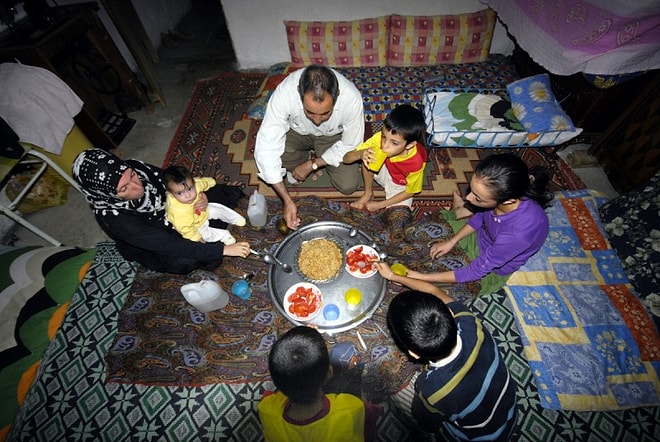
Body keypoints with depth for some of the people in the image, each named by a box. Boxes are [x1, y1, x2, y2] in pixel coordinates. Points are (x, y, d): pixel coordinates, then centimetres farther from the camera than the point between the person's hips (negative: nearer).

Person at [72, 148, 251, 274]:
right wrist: (223, 249, -45)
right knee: (186, 260, -35)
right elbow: (167, 245, -40)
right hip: (153, 248, -3)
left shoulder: (134, 167, -24)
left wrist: (201, 196, -29)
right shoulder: (112, 217, -35)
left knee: (230, 193, -9)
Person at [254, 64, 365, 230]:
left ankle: (312, 160, 14)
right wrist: (287, 200, -37)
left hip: (333, 136, 1)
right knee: (263, 154, -30)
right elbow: (266, 147, -35)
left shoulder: (352, 98, -35)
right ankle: (308, 156, 2)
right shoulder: (284, 93, -37)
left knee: (349, 185, -15)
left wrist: (312, 165, -22)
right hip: (296, 131, 0)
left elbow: (350, 146, -19)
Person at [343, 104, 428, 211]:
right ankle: (368, 193, -3)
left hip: (400, 187, -2)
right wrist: (361, 154, -46)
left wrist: (379, 205, -17)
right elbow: (346, 158, -23)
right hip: (385, 173, 3)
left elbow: (409, 192, -16)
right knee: (367, 157, -26)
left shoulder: (416, 162, -34)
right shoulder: (380, 138, -29)